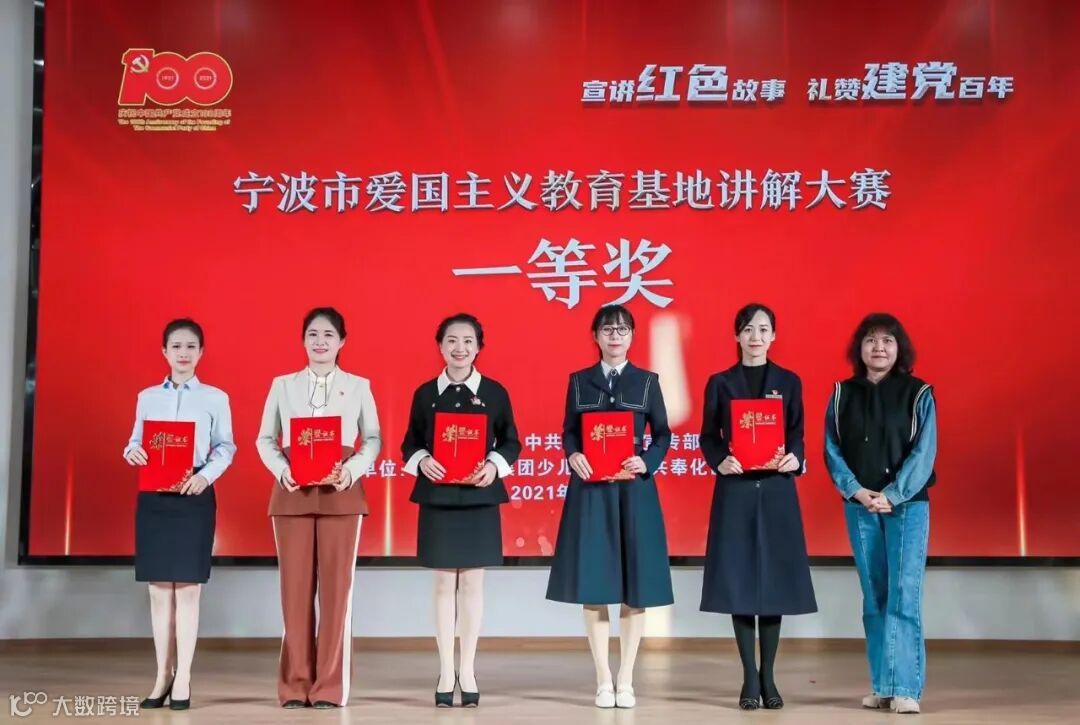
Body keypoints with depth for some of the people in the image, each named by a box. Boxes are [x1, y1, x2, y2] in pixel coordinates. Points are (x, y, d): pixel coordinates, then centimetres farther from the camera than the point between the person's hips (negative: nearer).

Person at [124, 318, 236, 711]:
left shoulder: (215, 398, 4)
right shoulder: (147, 397, 11)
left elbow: (226, 447, 1)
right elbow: (136, 441, 11)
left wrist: (206, 475, -16)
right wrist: (132, 451, -12)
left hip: (195, 495, -2)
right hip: (153, 496, 3)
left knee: (188, 588, -2)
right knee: (159, 589, 5)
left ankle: (183, 678, 3)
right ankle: (163, 675, 12)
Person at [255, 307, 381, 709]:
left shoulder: (359, 386, 8)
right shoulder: (283, 385, 9)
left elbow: (373, 438, 6)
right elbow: (265, 439, 9)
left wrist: (353, 469, -12)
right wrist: (281, 469, -10)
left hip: (341, 494, -1)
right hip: (292, 493, 1)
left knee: (336, 587, -2)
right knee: (296, 589, 2)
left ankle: (330, 686, 6)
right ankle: (295, 685, 9)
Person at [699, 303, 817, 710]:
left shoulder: (789, 382, 7)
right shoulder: (720, 383, 4)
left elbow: (797, 435, 6)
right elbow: (708, 436, 3)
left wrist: (795, 459, -14)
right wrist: (719, 462, -17)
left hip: (777, 490, 1)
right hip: (735, 490, -1)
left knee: (774, 579, 2)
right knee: (739, 580, -1)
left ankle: (768, 677, 12)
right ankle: (749, 678, 8)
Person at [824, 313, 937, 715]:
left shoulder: (918, 394, 0)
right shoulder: (842, 394, 7)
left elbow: (923, 452, -6)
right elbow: (832, 450, 2)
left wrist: (892, 495, -16)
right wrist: (856, 491, -12)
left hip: (907, 504, -2)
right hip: (859, 506, 3)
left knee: (904, 594, -9)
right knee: (874, 596, 6)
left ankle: (904, 686, -8)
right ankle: (880, 685, 11)